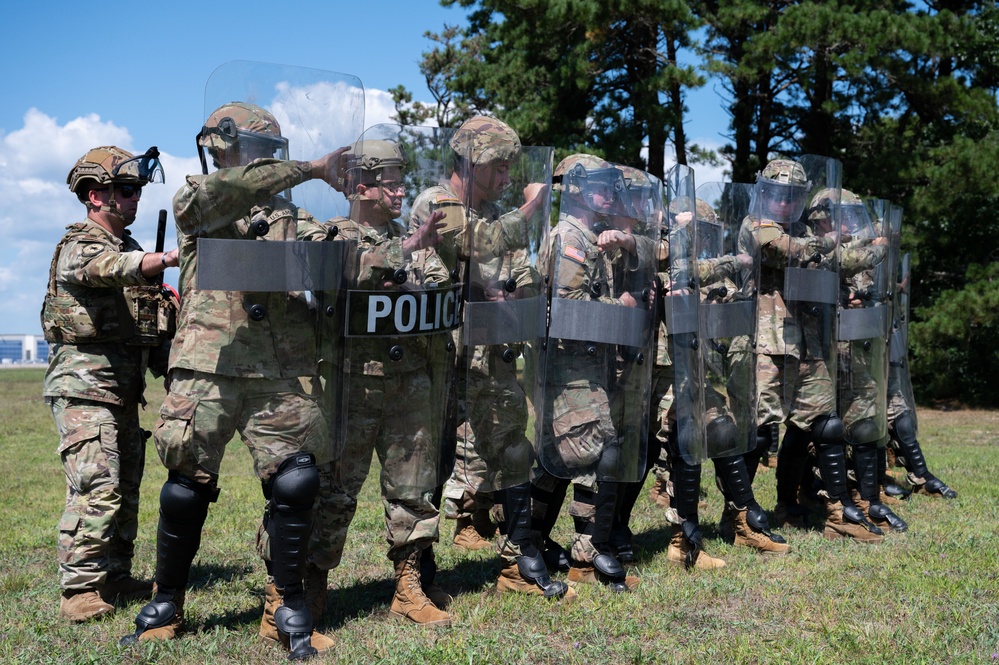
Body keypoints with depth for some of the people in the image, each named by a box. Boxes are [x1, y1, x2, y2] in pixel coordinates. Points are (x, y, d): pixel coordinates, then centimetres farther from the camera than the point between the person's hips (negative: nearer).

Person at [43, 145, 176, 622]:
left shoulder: (132, 248, 19)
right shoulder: (78, 247, -7)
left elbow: (152, 322, 22)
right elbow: (117, 269, -30)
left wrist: (171, 367, 10)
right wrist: (178, 256, -42)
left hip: (125, 386, 8)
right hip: (85, 384, -8)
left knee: (126, 488, 10)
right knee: (97, 487, -14)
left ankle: (116, 579, 19)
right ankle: (79, 591, -9)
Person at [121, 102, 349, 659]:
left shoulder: (287, 215, 20)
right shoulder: (195, 201, 8)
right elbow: (231, 187, -15)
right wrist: (311, 169, -14)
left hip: (283, 376, 3)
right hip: (210, 370, -3)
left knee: (296, 484, -6)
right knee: (187, 492, 2)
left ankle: (287, 605, 10)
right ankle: (167, 606, 22)